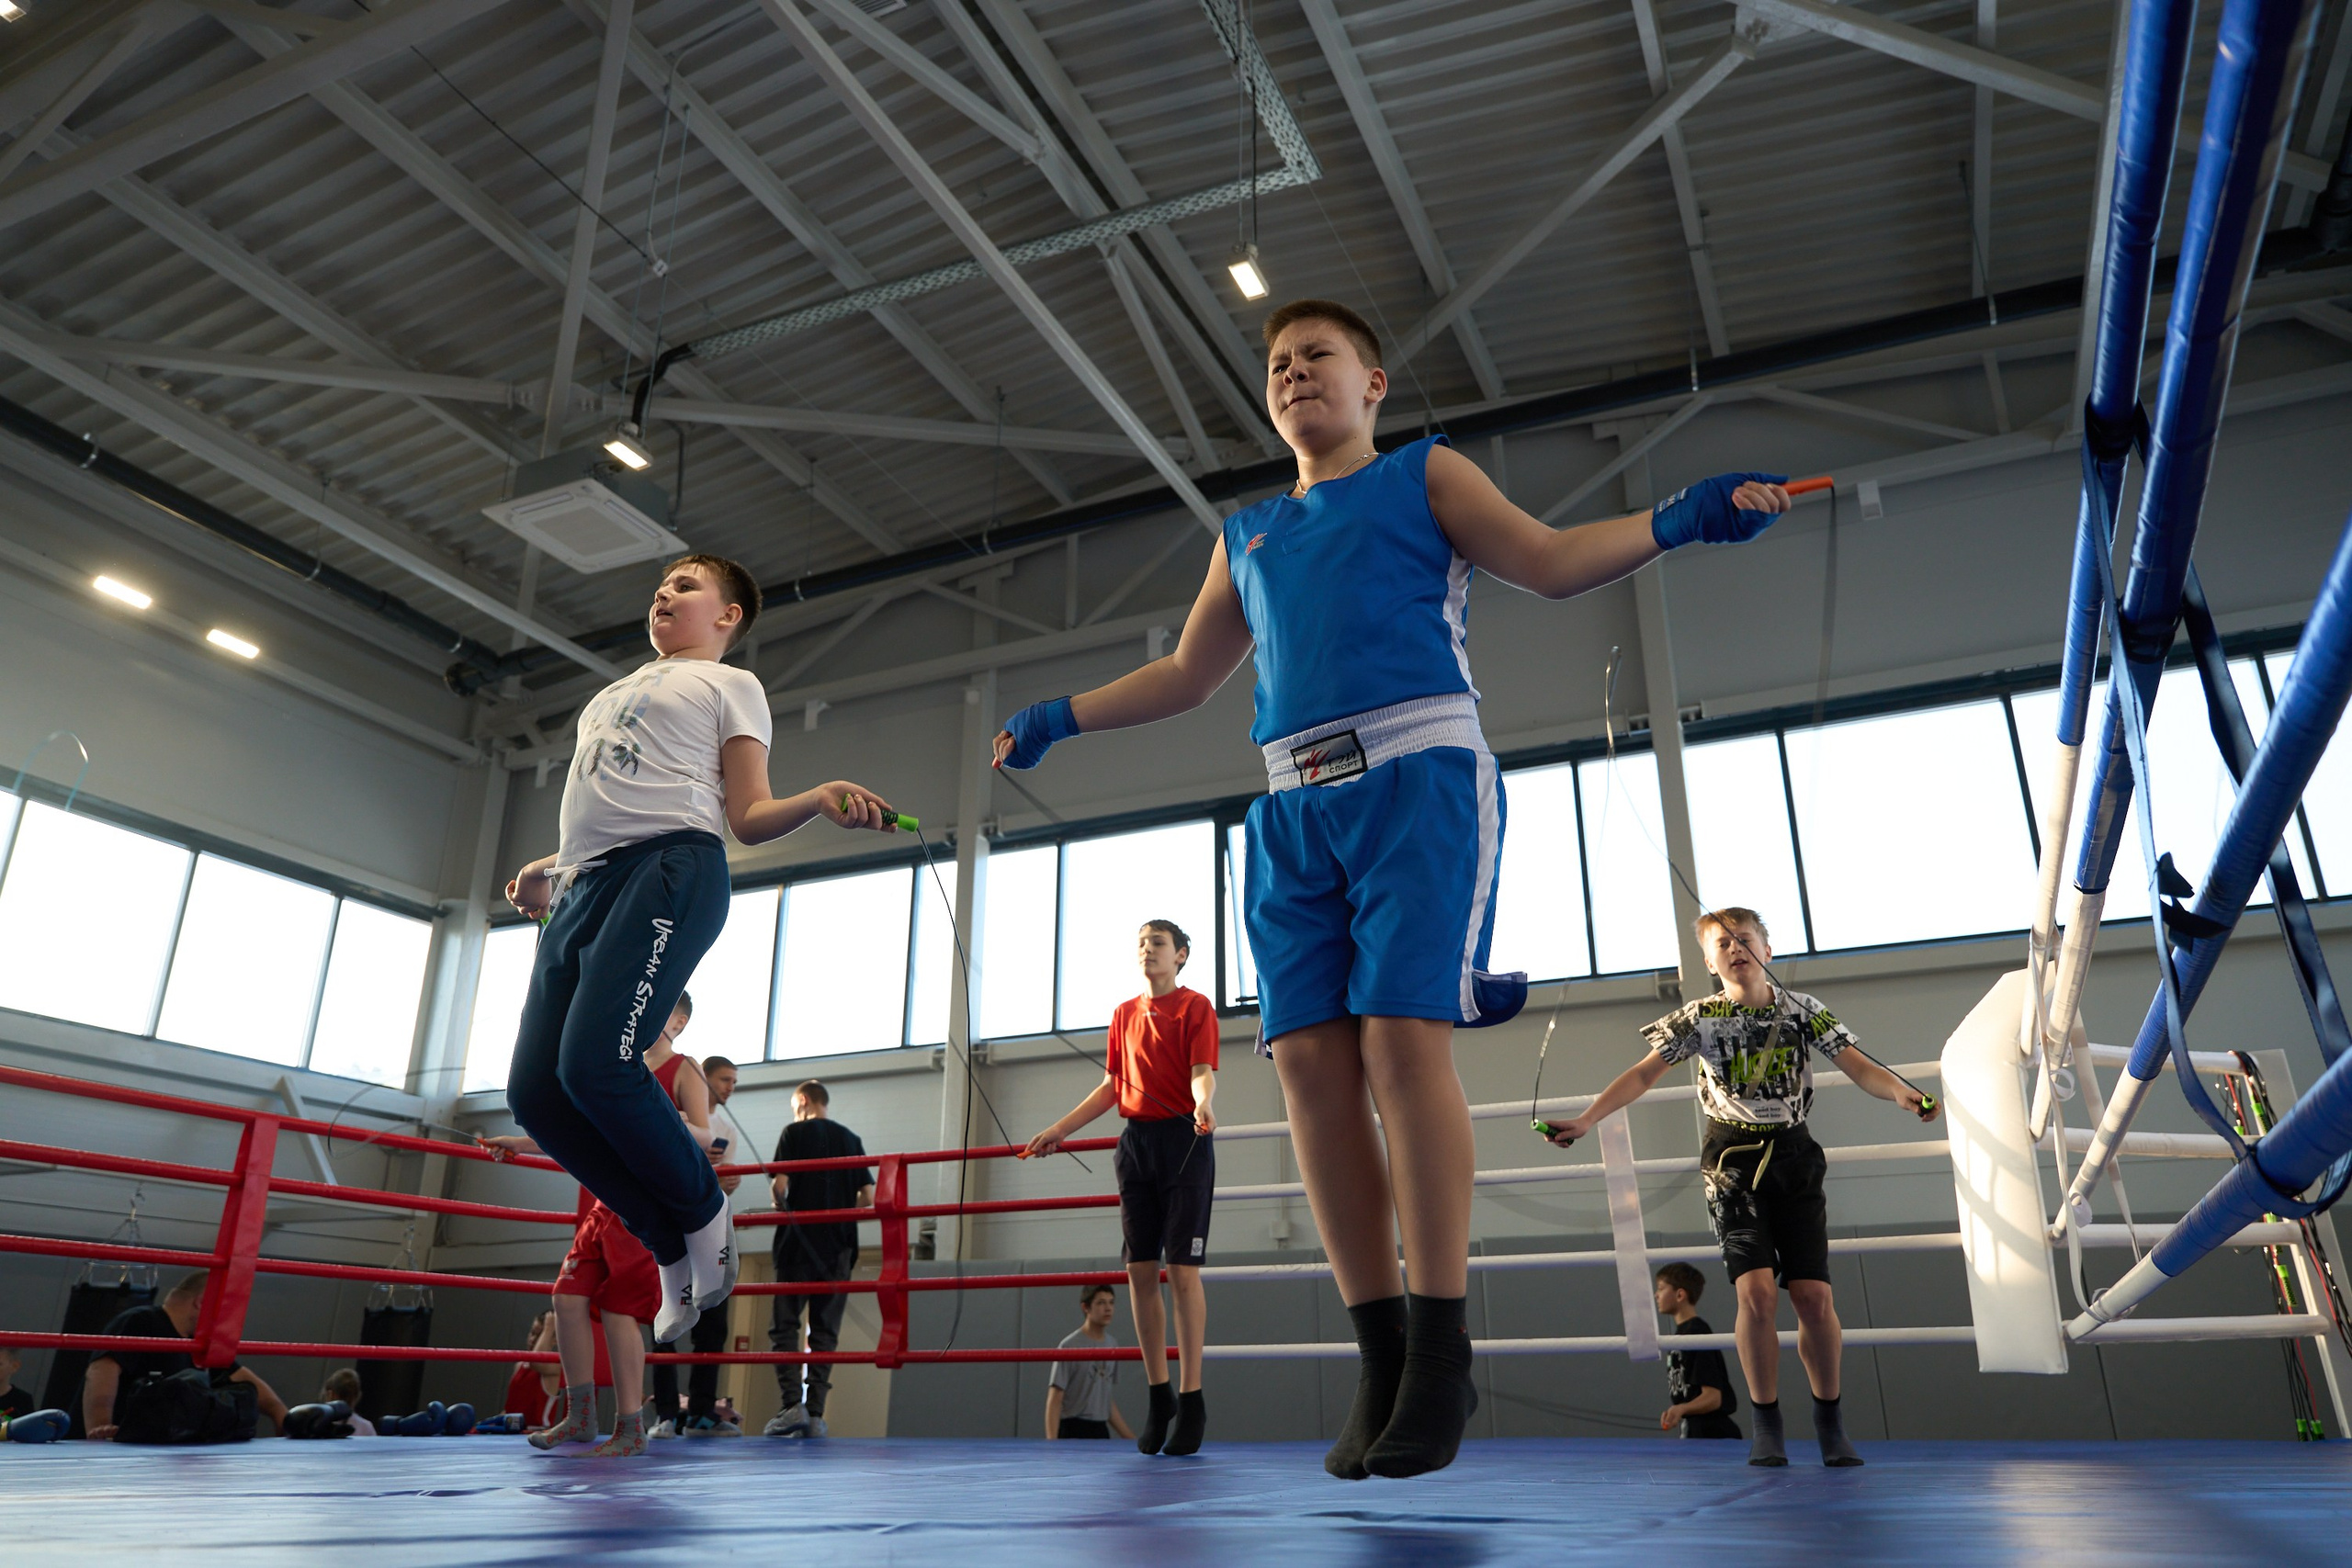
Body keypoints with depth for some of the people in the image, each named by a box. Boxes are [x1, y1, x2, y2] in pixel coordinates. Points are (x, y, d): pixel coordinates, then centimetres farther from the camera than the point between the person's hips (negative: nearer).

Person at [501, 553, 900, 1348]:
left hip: (670, 871, -7)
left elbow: (748, 818, 2)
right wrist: (547, 869, 30)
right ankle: (673, 1247, 9)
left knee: (594, 1063, -25)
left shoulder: (729, 684, 14)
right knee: (534, 1090, -5)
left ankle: (705, 1211, -1)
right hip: (586, 887, 8)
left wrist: (821, 798, -16)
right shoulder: (616, 693, 35)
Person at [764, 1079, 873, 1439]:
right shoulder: (851, 1139, 13)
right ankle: (816, 1413, 1)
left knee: (784, 1326, 0)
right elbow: (867, 1197, 5)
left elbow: (779, 1184, -9)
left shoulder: (794, 1132, 1)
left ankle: (793, 1405, -13)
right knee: (825, 1332, 5)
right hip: (838, 1248, 4)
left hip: (799, 1242, -4)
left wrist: (782, 1206, 10)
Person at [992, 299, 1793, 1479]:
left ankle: (1441, 1351, -9)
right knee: (1310, 1059, -7)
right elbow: (1185, 675, 32)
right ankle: (1381, 1359, 1)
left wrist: (1678, 520, -7)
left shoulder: (1424, 476, 17)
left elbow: (1550, 561, 8)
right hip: (1294, 805, 4)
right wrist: (1057, 719, 27)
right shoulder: (1247, 536, 28)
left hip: (1418, 771, -4)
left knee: (1402, 1037, -18)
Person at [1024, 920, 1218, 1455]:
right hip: (1135, 1144, 5)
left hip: (1184, 1140, -5)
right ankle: (1158, 1394, 15)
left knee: (1183, 1270, -7)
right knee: (1140, 1270, 4)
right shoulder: (1124, 1014, 16)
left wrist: (1203, 1104, -34)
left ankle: (1191, 1400, 1)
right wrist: (1060, 1129, 16)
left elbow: (1202, 1071, -13)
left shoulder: (1195, 1006, -1)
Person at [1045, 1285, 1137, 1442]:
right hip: (1073, 1430, -6)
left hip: (1101, 1430, 6)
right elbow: (1055, 1400, -10)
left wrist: (1131, 1439, 16)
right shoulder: (1070, 1346, -10)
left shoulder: (1112, 1344, 9)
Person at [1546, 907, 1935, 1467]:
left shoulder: (1803, 1010, 2)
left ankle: (1830, 1421, 17)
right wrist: (1584, 1120, -14)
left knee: (1814, 1296, -4)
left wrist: (1901, 1091, -26)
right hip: (1733, 1162, -1)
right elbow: (1643, 1074, -4)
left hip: (1794, 1157, 1)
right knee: (1755, 1291, -14)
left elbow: (1858, 1066, -4)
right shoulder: (1699, 1018, -2)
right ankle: (1767, 1426, 2)